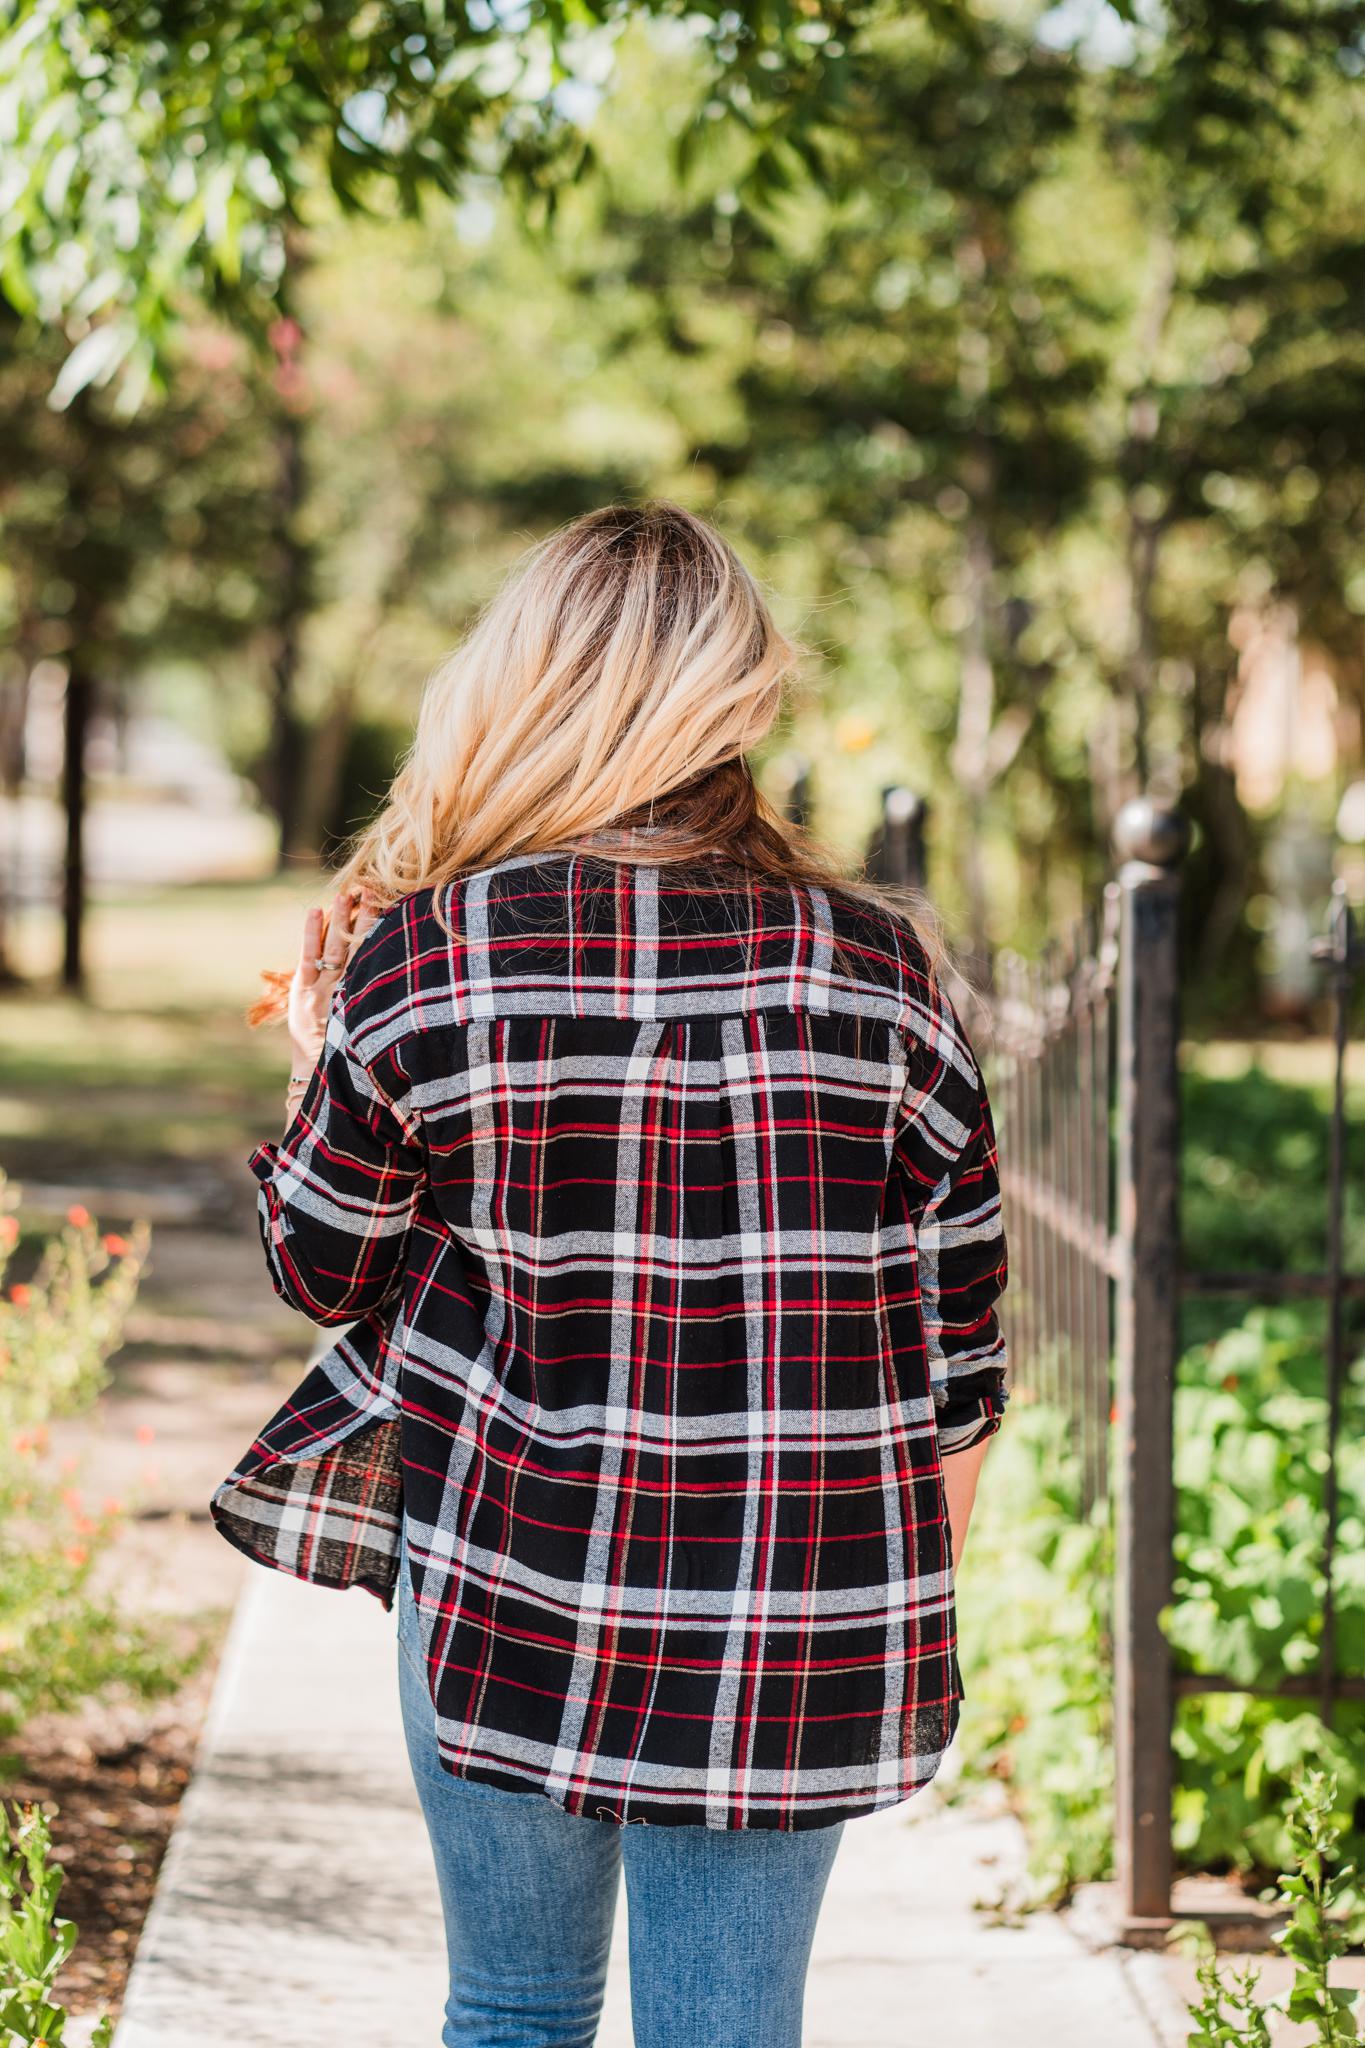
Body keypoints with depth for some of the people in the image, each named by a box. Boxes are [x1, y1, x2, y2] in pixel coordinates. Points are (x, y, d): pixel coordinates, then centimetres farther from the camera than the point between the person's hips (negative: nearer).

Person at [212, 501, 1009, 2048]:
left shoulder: (415, 962, -7)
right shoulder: (875, 968, -5)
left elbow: (322, 1271, 6)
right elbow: (957, 1337, 1)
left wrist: (316, 1063, 24)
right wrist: (910, 1610, 17)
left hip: (506, 1590, 0)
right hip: (804, 1628, 0)